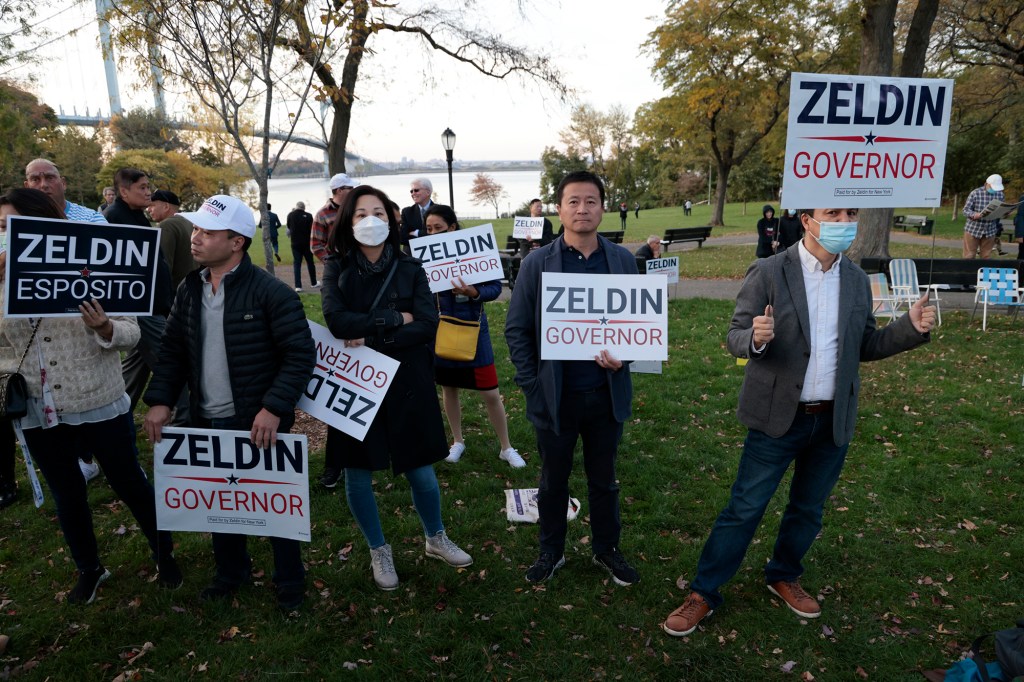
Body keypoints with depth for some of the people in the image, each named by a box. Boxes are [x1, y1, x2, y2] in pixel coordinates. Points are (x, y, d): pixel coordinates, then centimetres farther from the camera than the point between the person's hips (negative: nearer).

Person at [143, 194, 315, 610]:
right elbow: (173, 349, 10)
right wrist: (160, 400, -2)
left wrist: (274, 408, -26)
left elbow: (301, 354, -19)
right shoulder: (189, 289, 4)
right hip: (208, 421, 6)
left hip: (259, 422, -6)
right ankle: (231, 571, 43)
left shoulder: (270, 291, -17)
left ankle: (289, 582, 29)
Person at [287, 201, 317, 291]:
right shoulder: (308, 215, -9)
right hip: (307, 243, 0)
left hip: (295, 243, 1)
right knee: (310, 262, 14)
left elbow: (288, 227, 11)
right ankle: (313, 283, 24)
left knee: (297, 264, 3)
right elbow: (312, 229, -6)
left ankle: (298, 286, -5)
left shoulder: (291, 215, -4)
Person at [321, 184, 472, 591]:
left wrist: (371, 338, -19)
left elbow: (428, 324, -13)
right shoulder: (336, 269, -3)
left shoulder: (410, 269, 0)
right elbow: (337, 321, -19)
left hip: (406, 383, 0)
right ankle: (378, 551, 33)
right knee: (357, 471, 9)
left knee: (420, 468, 9)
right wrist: (396, 319, -16)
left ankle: (436, 539, 36)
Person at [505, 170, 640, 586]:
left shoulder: (623, 261, -1)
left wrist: (623, 354, -14)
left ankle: (606, 549, 39)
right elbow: (516, 328, -3)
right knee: (553, 481, 17)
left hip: (607, 394, 1)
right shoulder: (538, 263, -5)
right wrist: (530, 385, -8)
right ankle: (551, 552, 37)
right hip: (555, 396, -1)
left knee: (604, 479, 18)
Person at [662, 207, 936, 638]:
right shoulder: (768, 273, -10)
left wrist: (912, 328, -7)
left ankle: (783, 577, 42)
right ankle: (703, 594, 16)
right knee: (744, 509, 1)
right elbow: (735, 337, -10)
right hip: (779, 417, -5)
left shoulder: (857, 280, 5)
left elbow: (864, 346, 10)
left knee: (808, 510, 19)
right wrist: (755, 338, -33)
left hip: (833, 421, 5)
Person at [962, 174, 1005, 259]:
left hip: (990, 231, 4)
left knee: (987, 256, 7)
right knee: (969, 256, 0)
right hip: (973, 229, -4)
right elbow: (966, 210, -10)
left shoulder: (1000, 195, 4)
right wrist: (974, 215, -30)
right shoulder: (975, 193, -10)